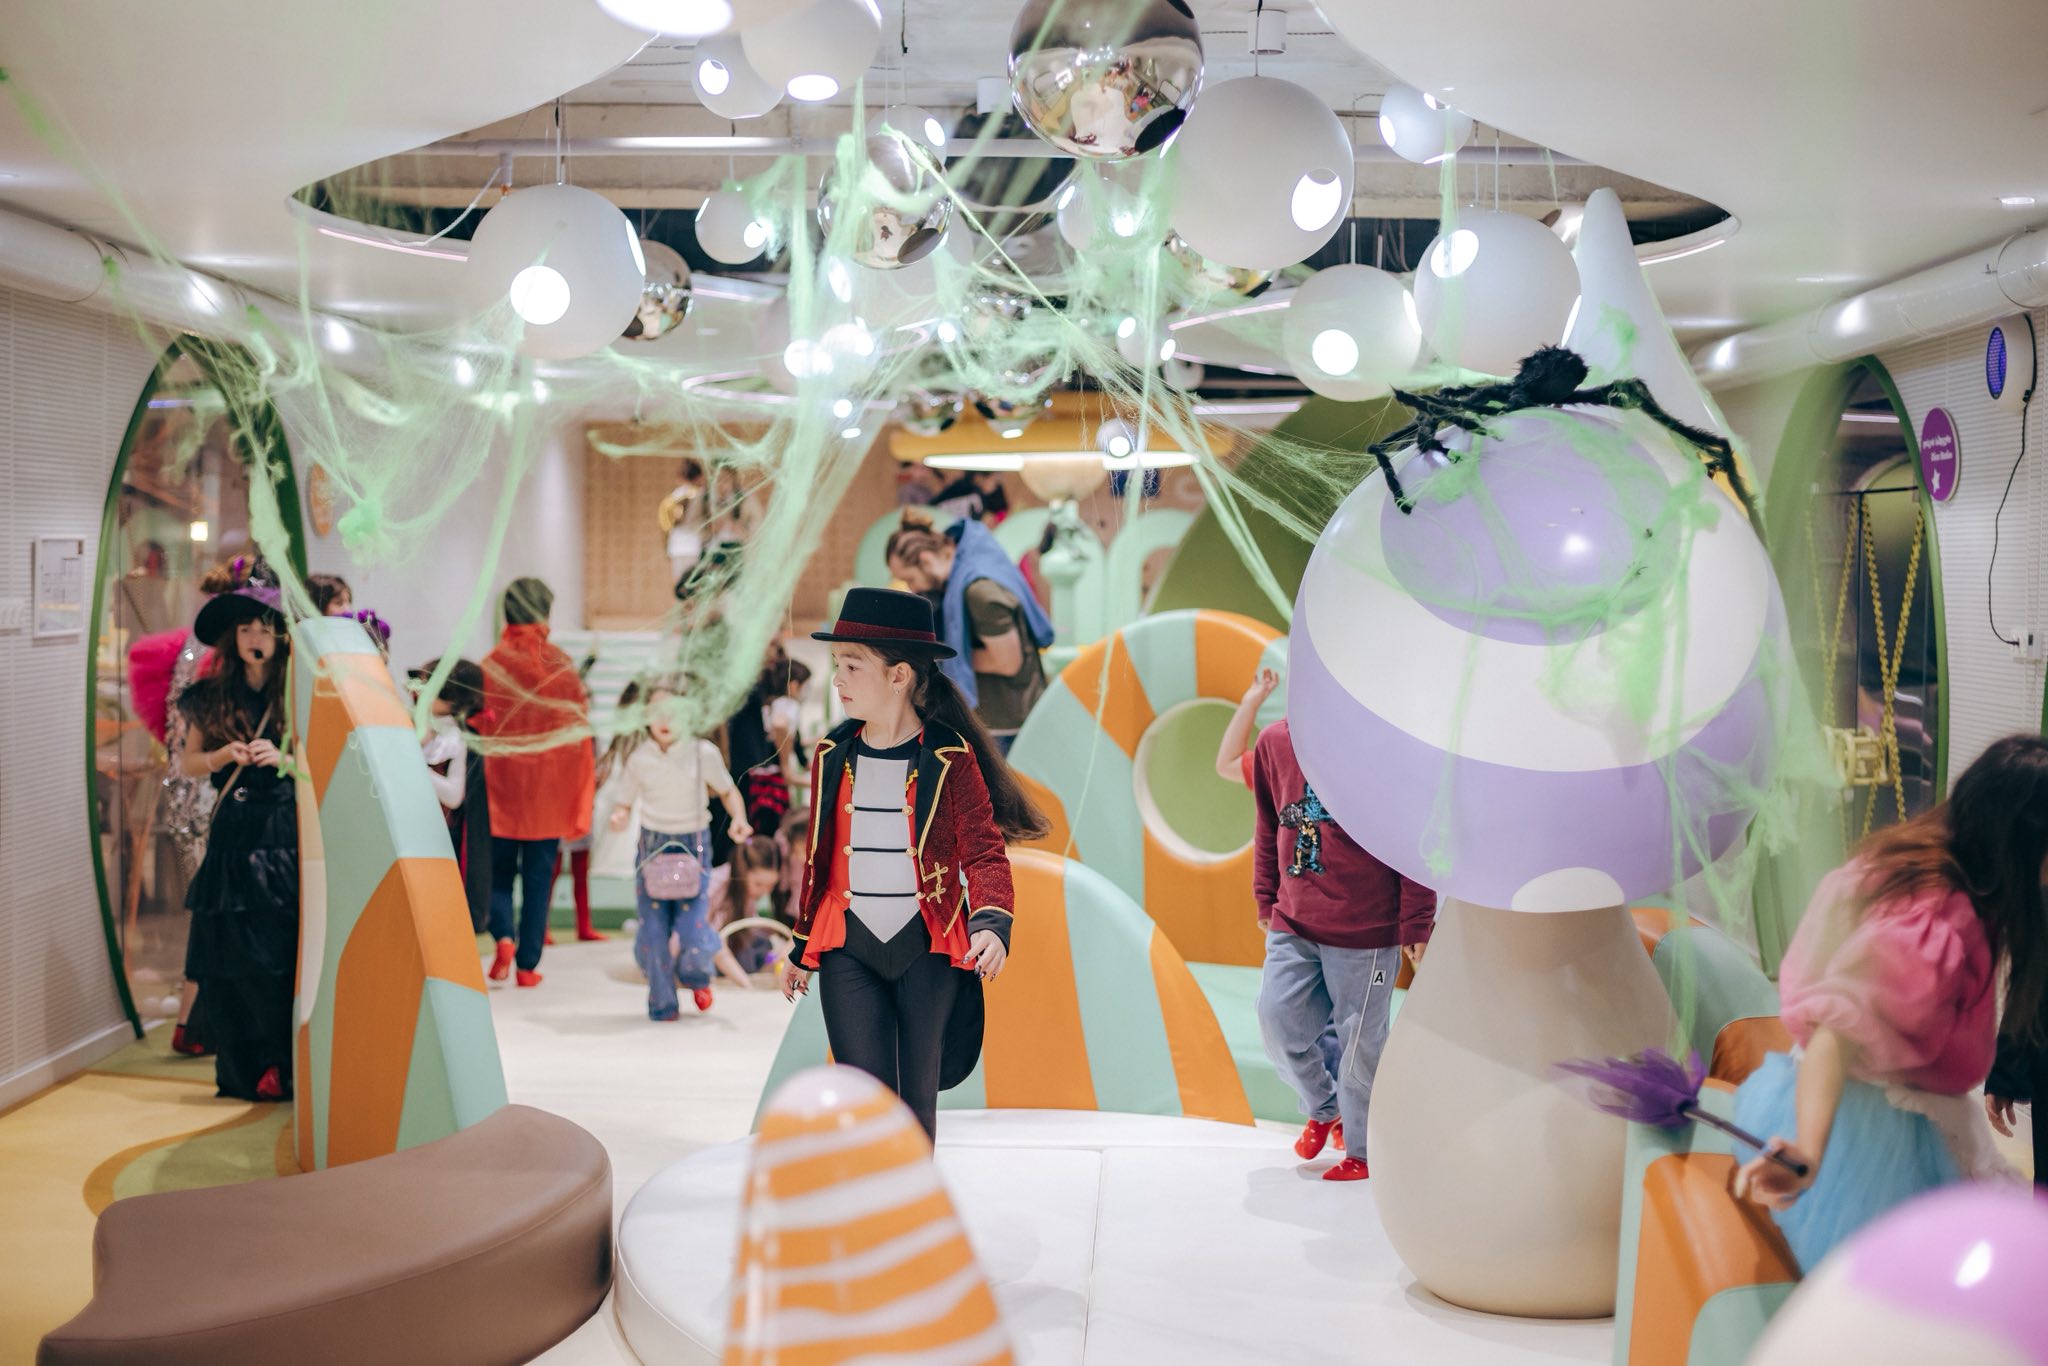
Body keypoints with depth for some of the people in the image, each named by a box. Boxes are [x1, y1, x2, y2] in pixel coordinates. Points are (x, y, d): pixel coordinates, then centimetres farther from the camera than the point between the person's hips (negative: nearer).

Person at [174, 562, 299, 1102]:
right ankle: (242, 1071, 11)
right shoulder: (213, 696, 8)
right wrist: (223, 757, -8)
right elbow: (189, 762, 12)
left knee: (283, 953, -6)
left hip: (286, 834, -3)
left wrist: (283, 758, -14)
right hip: (233, 833, 3)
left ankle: (287, 1068, 2)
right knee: (229, 957, 1)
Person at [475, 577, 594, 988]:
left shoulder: (491, 665, -8)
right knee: (538, 877, 8)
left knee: (500, 871, 13)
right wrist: (580, 799, 9)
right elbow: (579, 730, 0)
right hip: (549, 785, 1)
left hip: (501, 784, -1)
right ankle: (528, 965, 9)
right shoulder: (562, 665, -4)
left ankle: (503, 936, -10)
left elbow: (478, 727, -5)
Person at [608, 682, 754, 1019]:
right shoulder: (638, 759, -2)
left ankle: (697, 977, 28)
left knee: (693, 933, -8)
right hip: (652, 846, 1)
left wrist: (739, 818, -10)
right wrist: (618, 817, -19)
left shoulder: (703, 753, -5)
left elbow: (727, 790, 9)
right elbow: (623, 802, 4)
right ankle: (661, 1002, 20)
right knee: (653, 931, 0)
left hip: (692, 847, -1)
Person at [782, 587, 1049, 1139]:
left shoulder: (949, 757, -6)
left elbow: (983, 851, -7)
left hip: (928, 950, -2)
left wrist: (992, 924, -25)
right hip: (849, 950, 2)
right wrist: (801, 948, 18)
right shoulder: (833, 756, 5)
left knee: (917, 1101, 9)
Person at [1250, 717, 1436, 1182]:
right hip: (1293, 924, 4)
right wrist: (1265, 900, 16)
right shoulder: (1273, 741, 2)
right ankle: (1323, 1108, 33)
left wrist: (1416, 924, -9)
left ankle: (1362, 1150, 26)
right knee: (1279, 1025, 3)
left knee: (1361, 1040, 5)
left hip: (1365, 930, -4)